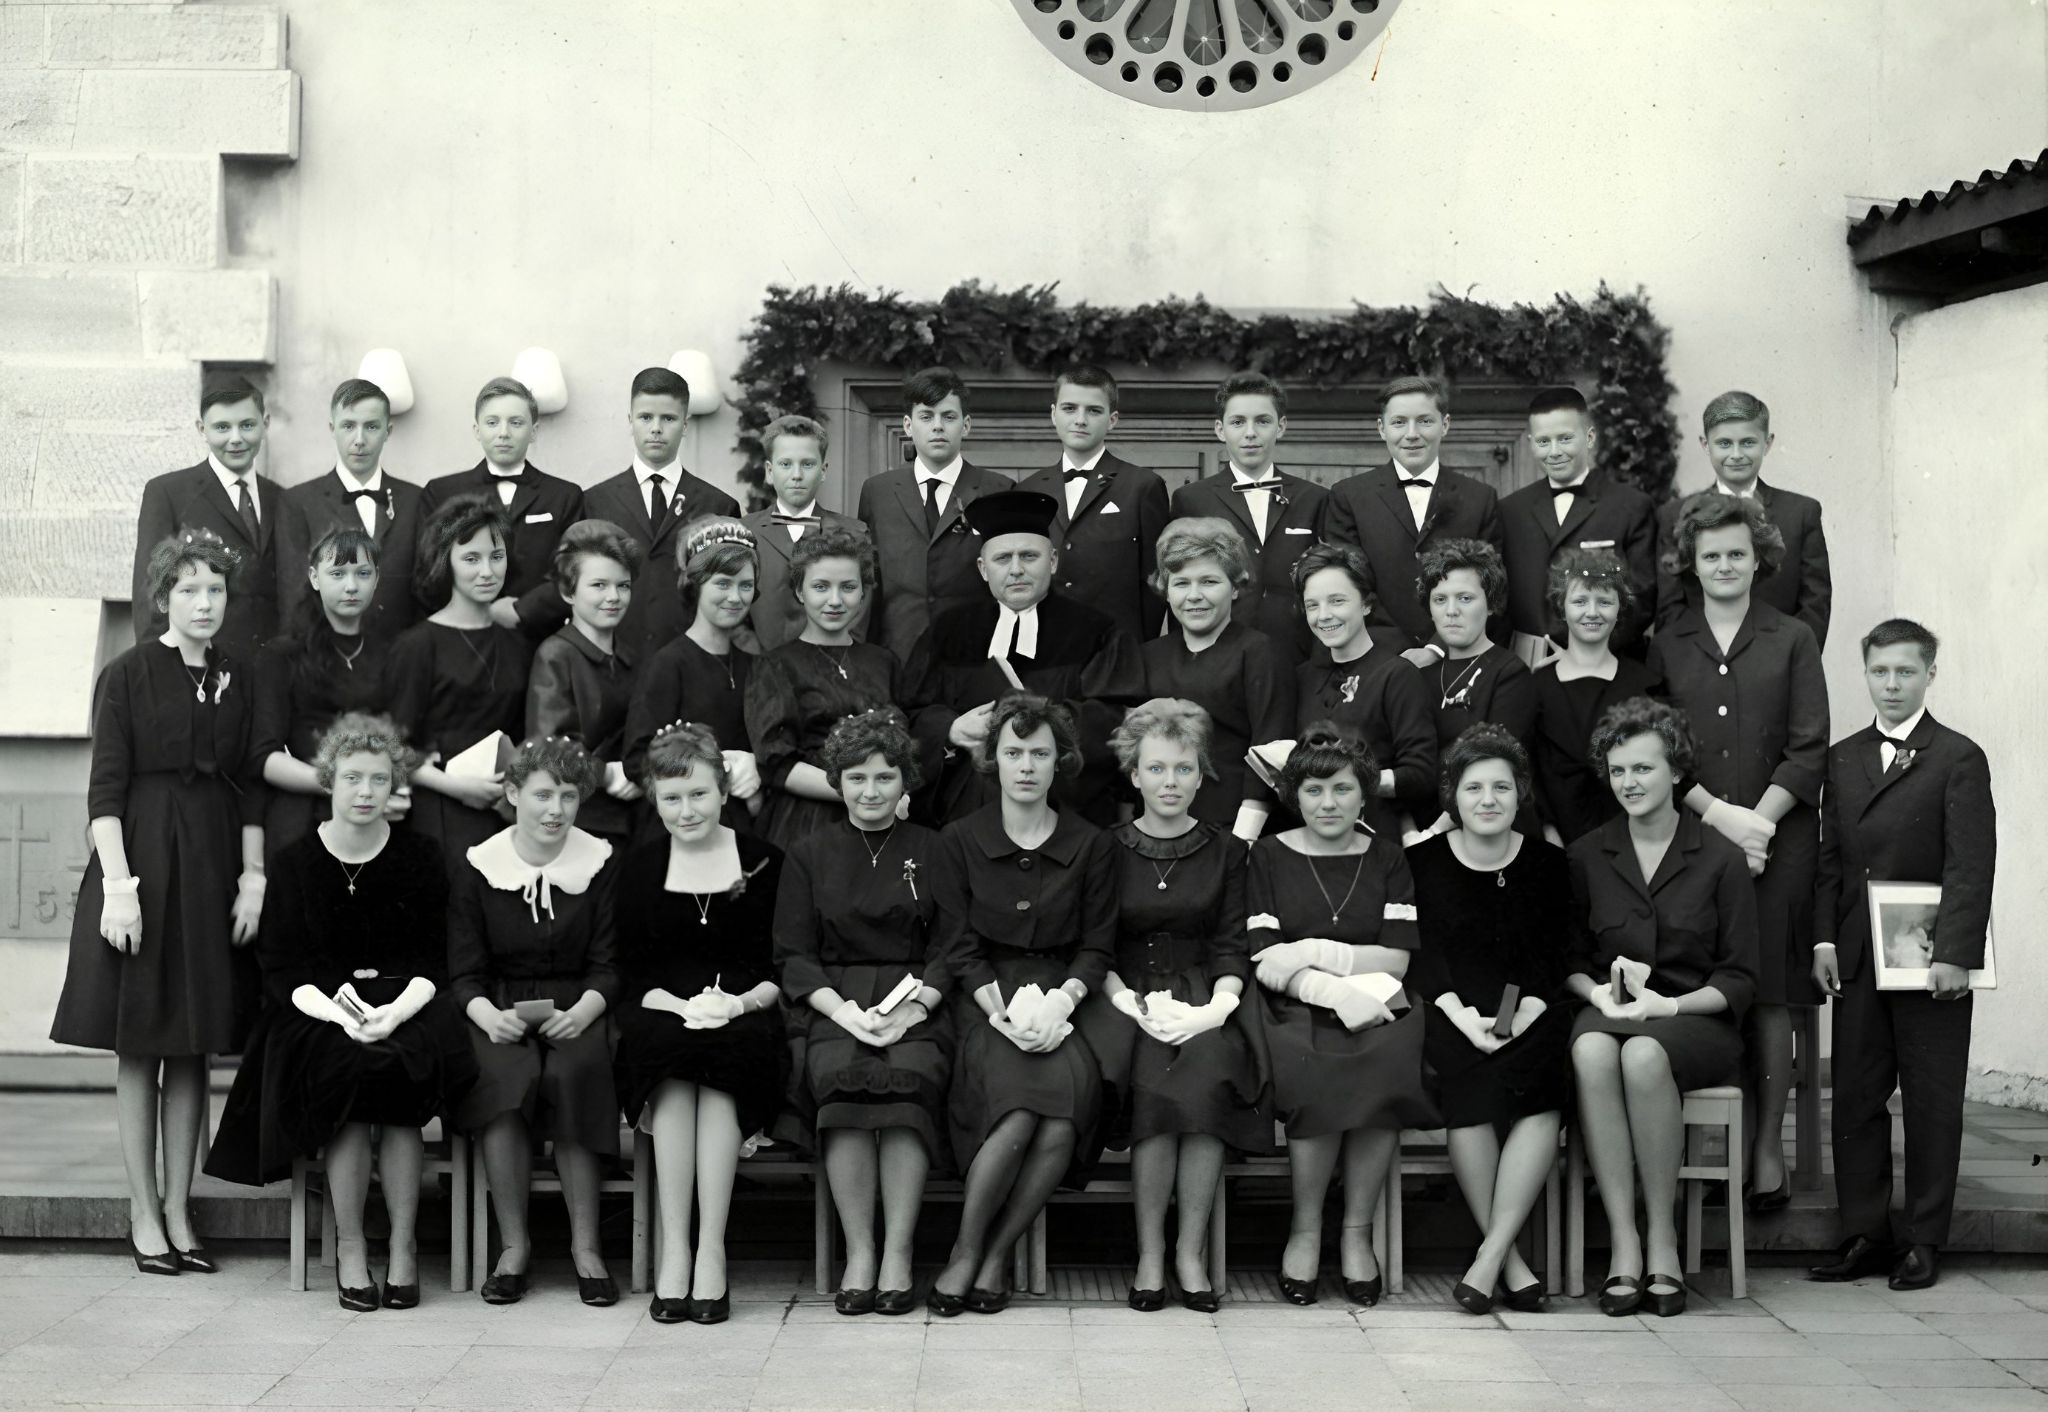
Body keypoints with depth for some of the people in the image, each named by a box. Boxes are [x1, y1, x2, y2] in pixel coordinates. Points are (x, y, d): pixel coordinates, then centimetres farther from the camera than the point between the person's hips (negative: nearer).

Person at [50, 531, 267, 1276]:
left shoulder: (237, 683, 9)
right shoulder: (127, 675, -3)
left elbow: (251, 790, 9)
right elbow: (105, 789, -8)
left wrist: (253, 878, 1)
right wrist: (118, 884, -15)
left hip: (212, 870, 4)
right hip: (142, 859, -4)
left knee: (193, 1046, 7)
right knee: (137, 1046, 2)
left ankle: (179, 1209, 13)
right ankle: (144, 1214, 8)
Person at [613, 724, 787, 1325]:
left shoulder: (765, 861, 9)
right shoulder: (640, 868, 13)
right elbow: (633, 971, 7)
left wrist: (741, 1001, -15)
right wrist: (681, 1004, -14)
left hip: (747, 1014, -1)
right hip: (663, 1012, 1)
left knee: (725, 1060, -35)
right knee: (669, 1048, -34)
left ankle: (710, 1252, -34)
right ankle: (673, 1250, -33)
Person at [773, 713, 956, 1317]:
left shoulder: (933, 851, 14)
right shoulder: (809, 855, 15)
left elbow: (951, 950, 7)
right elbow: (793, 956, 7)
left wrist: (912, 1008, -11)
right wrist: (844, 1010, -10)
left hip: (917, 1004, 0)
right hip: (832, 1003, 0)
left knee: (908, 1078, -32)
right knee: (841, 1075, -32)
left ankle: (897, 1256, -27)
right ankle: (858, 1254, -25)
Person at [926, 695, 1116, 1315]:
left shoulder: (1091, 846, 10)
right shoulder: (960, 841, 8)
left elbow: (1097, 945, 7)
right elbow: (960, 947, 3)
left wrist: (1062, 1000, -11)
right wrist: (1002, 1008, -13)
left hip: (1061, 1003, 1)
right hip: (988, 1003, -1)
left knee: (1065, 1120, -30)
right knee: (1020, 1110, -32)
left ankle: (994, 1256, -12)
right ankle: (966, 1250, -14)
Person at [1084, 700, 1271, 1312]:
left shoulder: (1225, 850, 13)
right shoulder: (1107, 850, 9)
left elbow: (1232, 946, 7)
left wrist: (1217, 1007, -13)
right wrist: (1134, 1004, -14)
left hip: (1203, 996, 1)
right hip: (1127, 995, -1)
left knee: (1207, 1068, -32)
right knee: (1155, 1078, -32)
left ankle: (1192, 1254, -23)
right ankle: (1149, 1255, -22)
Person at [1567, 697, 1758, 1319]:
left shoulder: (1721, 859, 2)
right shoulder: (1585, 856, 10)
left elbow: (1740, 977, 2)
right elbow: (1568, 959, 15)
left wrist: (1671, 1004, -14)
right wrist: (1597, 991, -7)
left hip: (1697, 1020, -2)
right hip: (1608, 1011, 2)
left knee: (1643, 1054, -37)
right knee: (1591, 1051, -35)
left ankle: (1662, 1236, -25)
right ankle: (1622, 1239, -34)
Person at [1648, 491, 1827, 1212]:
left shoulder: (1792, 641, 7)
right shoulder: (1665, 645, 10)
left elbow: (1809, 750, 2)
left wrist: (1759, 820, -10)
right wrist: (1718, 814, -9)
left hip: (1777, 836, -1)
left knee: (1769, 995, -1)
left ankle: (1769, 1147, 5)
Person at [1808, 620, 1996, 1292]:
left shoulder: (1959, 758, -3)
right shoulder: (1843, 759, 12)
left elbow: (1971, 866, -9)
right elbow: (1829, 858, 12)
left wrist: (1954, 953, -16)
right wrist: (1824, 939, 1)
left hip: (1931, 959, -5)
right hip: (1856, 960, 5)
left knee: (1932, 1102, 4)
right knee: (1855, 1097, 6)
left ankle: (1924, 1241, 12)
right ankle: (1865, 1234, 14)